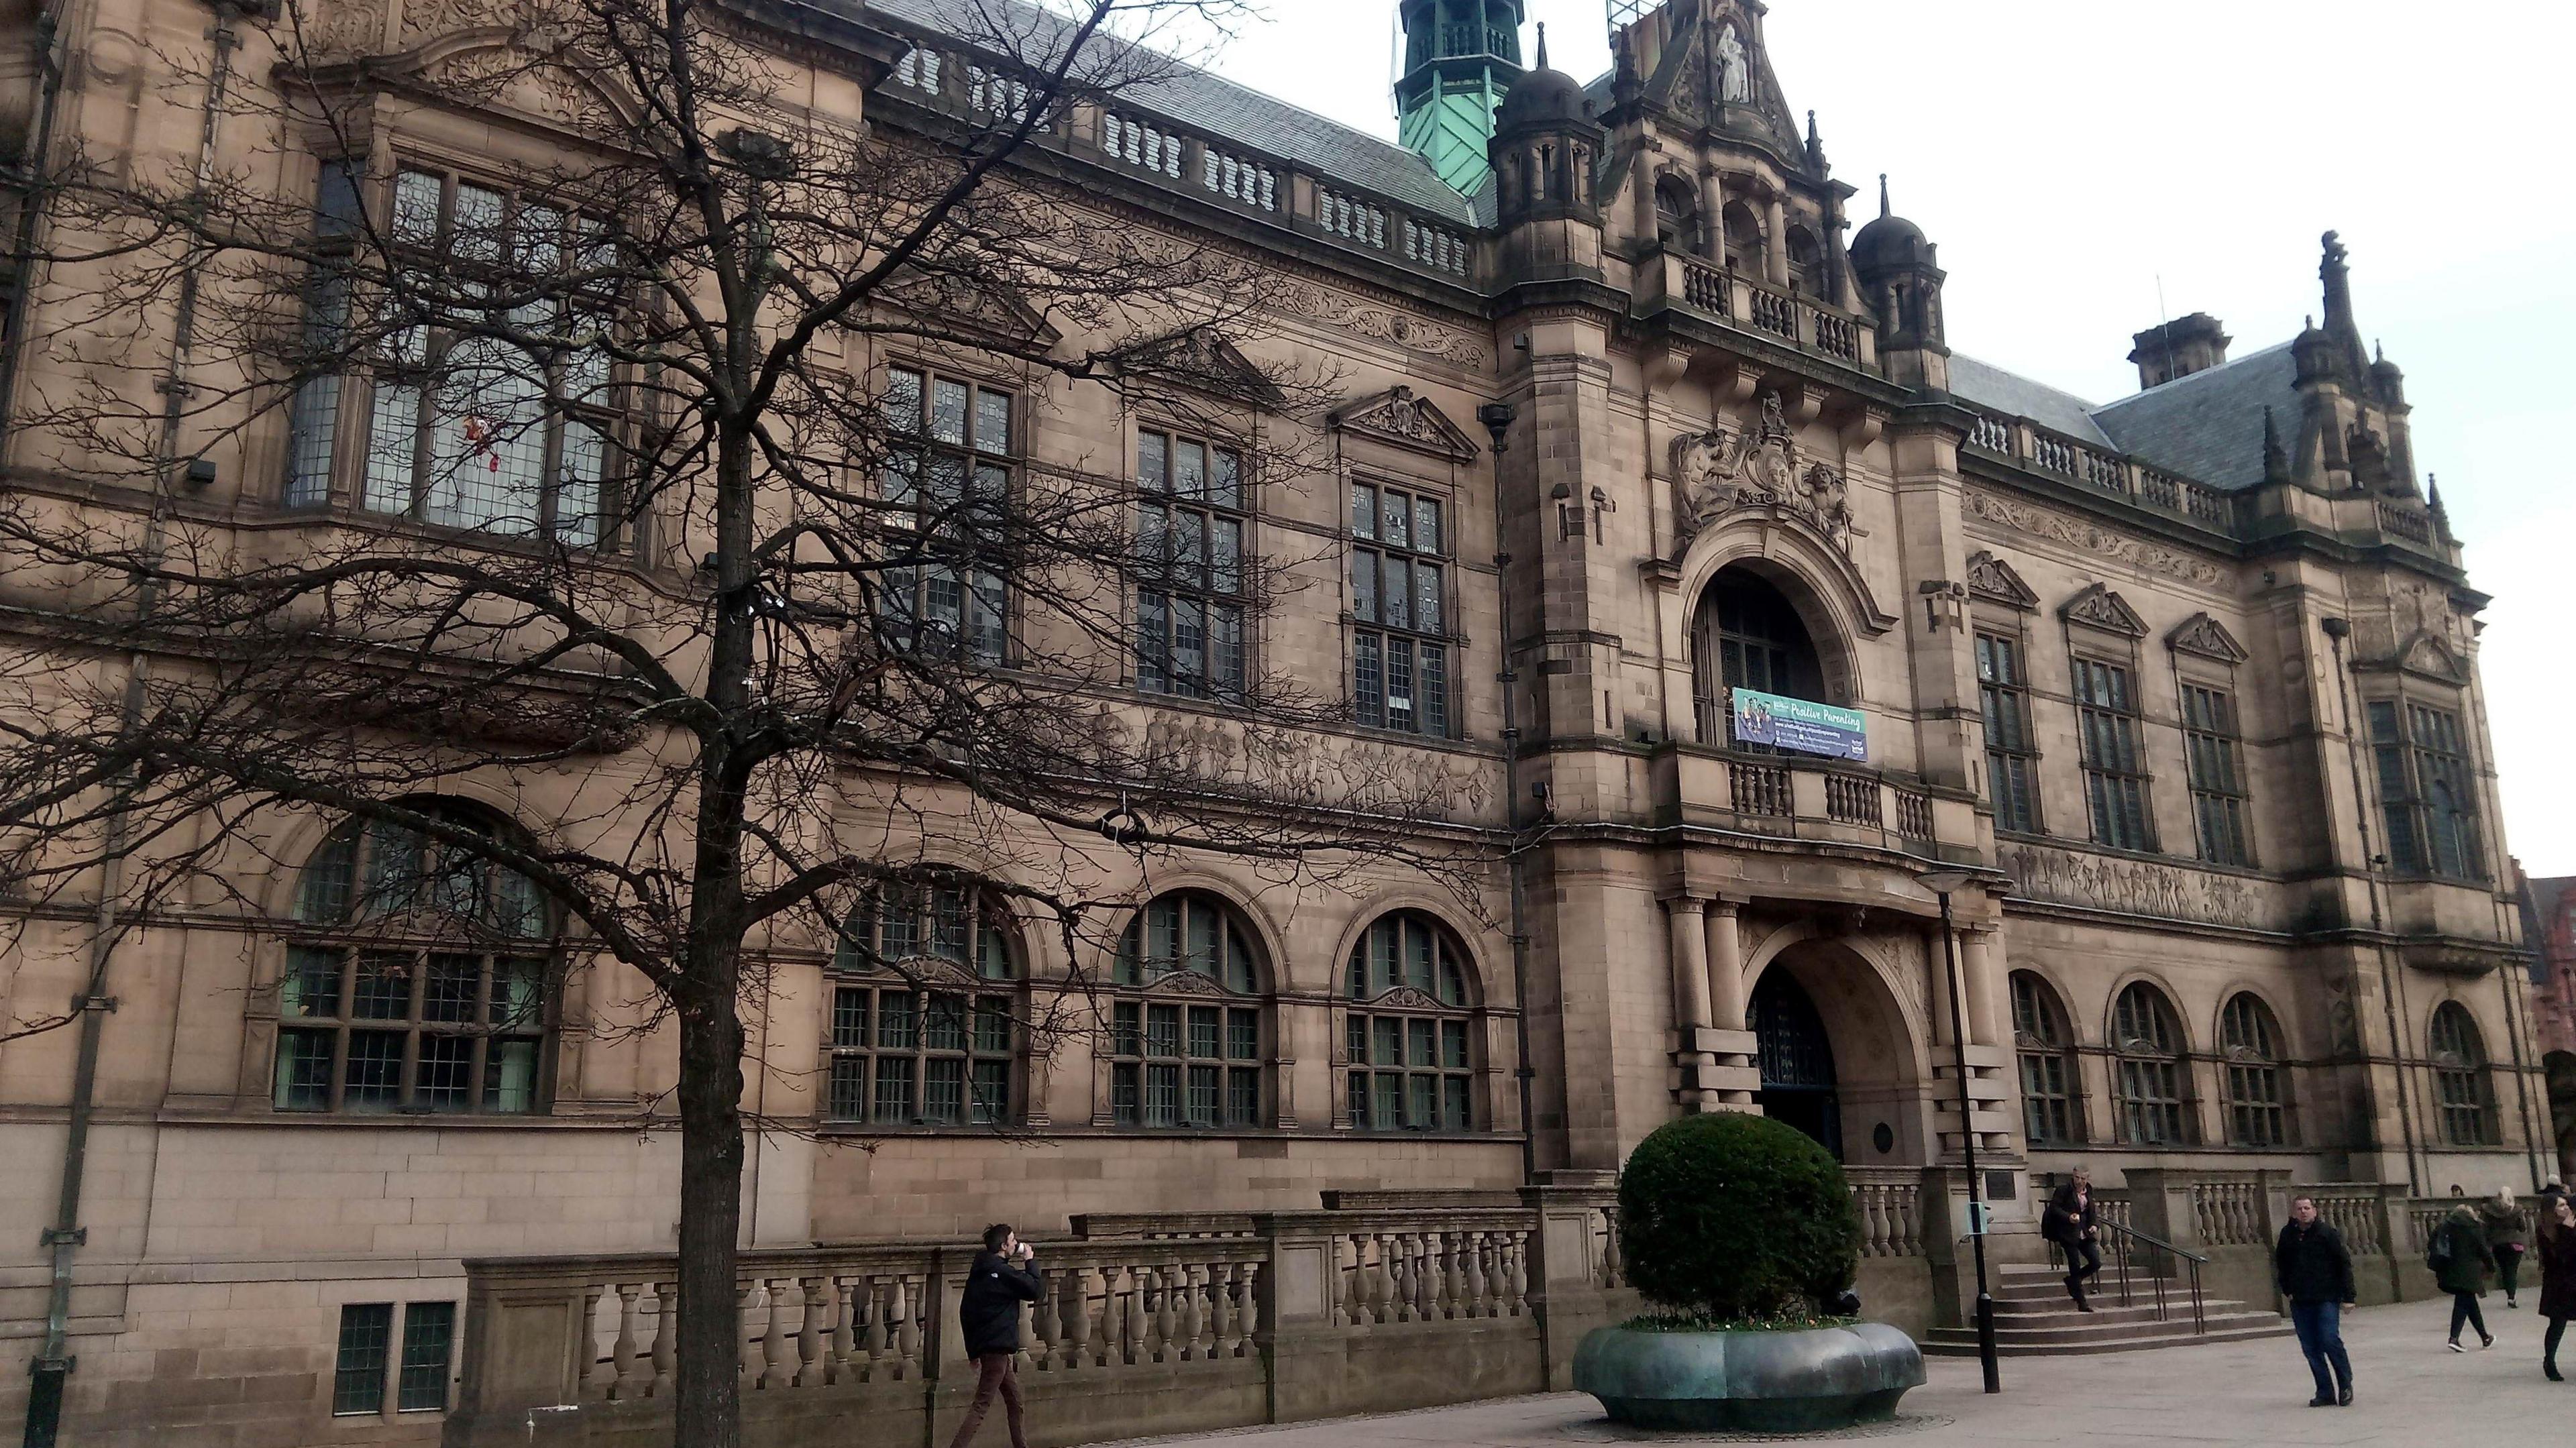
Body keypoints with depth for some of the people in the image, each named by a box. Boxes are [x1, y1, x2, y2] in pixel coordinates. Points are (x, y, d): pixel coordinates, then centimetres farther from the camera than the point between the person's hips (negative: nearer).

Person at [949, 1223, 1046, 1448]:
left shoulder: (980, 1270, 10)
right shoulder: (1004, 1272, -17)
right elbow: (1037, 1291, -14)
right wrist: (1030, 1262, -3)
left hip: (983, 1343, 10)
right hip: (998, 1346, -10)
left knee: (1014, 1401, 19)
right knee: (981, 1406, -9)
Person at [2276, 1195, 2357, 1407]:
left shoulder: (2327, 1232, -5)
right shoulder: (2288, 1235, 7)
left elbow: (2344, 1263, -4)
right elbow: (2281, 1264, 21)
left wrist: (2347, 1296, -8)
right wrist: (2286, 1289, 12)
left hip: (2327, 1299, -4)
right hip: (2300, 1302, 4)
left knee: (2330, 1340, -13)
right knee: (2311, 1349, 4)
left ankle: (2346, 1386, 8)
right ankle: (2325, 1393, 12)